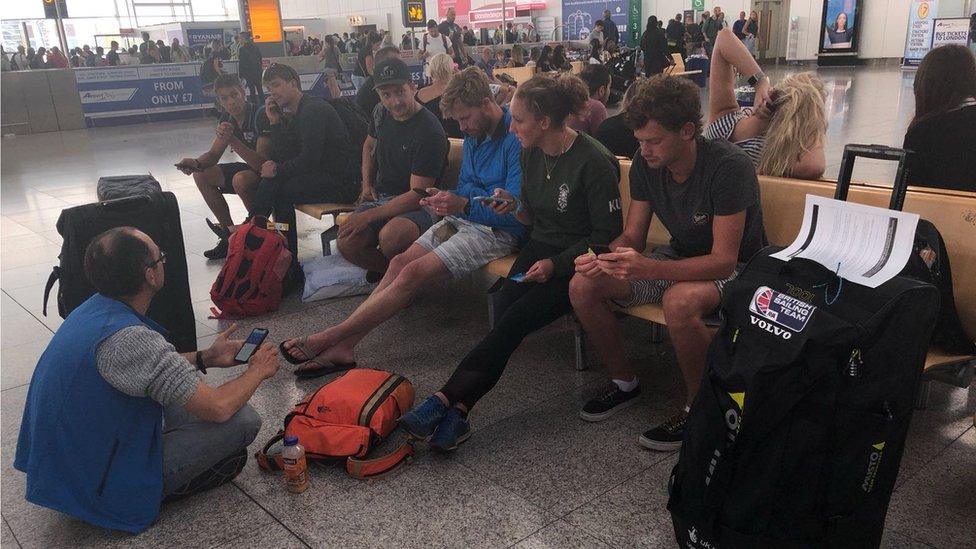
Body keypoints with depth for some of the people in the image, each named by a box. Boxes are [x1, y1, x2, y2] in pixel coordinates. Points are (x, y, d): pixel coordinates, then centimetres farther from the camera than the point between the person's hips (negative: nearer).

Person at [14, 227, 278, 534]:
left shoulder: (95, 308, -3)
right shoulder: (128, 338, -32)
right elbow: (217, 408, -27)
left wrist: (206, 358, 9)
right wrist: (259, 370, -8)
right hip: (105, 487, -9)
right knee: (243, 420, -12)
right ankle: (160, 491, 2)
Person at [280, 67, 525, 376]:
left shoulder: (516, 139, -15)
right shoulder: (474, 135, 14)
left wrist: (463, 204, -28)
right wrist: (447, 202, 1)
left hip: (497, 231, -9)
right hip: (461, 219, 9)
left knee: (413, 273, -22)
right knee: (400, 262, -12)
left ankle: (328, 338, -17)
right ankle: (342, 347, -17)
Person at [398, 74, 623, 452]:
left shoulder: (594, 162, -16)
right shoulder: (531, 154, 6)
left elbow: (607, 234, -12)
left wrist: (556, 264, -18)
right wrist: (514, 207, -4)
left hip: (577, 261, -6)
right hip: (540, 248, 6)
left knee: (512, 320, -26)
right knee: (502, 311, -22)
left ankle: (446, 400, -27)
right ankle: (459, 409, -29)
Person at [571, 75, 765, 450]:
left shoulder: (729, 166, -28)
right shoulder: (645, 164, -8)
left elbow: (723, 260, -30)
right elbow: (632, 236, -1)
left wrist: (648, 269, -43)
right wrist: (604, 259, -25)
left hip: (735, 268, -6)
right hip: (680, 257, 7)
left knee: (680, 301, -40)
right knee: (583, 286, -11)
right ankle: (624, 383, 9)